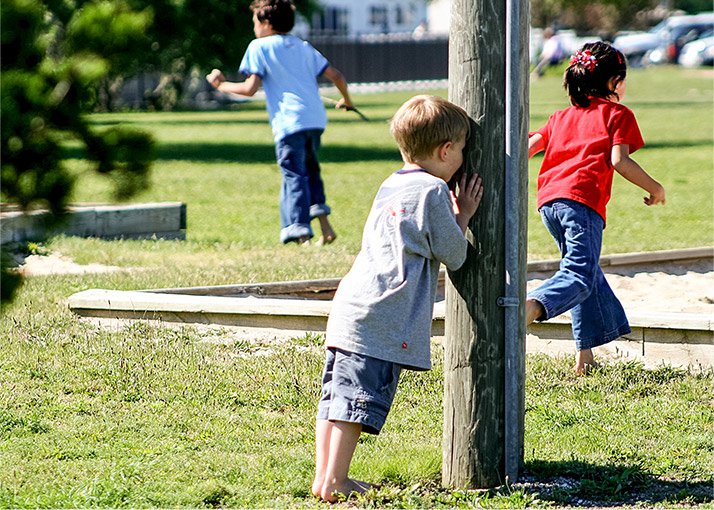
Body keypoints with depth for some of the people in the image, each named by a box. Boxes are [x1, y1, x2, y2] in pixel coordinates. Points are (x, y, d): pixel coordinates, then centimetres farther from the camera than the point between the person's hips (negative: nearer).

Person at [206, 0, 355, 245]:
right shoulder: (304, 47, 21)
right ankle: (323, 222, 11)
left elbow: (250, 88, -5)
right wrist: (346, 100, 35)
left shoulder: (259, 47, 4)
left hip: (288, 122, -6)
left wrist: (221, 85, 11)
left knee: (294, 175, -6)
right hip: (316, 119, 6)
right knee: (310, 169, 23)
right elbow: (336, 76, 17)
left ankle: (300, 233, -16)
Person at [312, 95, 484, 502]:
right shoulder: (433, 191, -6)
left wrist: (452, 215, 28)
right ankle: (334, 483, -9)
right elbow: (454, 256, -1)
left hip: (349, 309, 9)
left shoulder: (390, 188, 20)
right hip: (384, 318, -9)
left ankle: (324, 476, 12)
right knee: (359, 401, -8)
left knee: (337, 394, 9)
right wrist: (463, 216, 13)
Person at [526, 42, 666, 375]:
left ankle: (584, 356, 20)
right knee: (579, 275, -15)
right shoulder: (618, 114, 11)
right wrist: (655, 188, 8)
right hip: (583, 200, -7)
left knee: (585, 270, 21)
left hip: (548, 199, 7)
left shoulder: (562, 117, 28)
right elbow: (619, 161, -3)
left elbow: (527, 146, 20)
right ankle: (529, 308, -46)